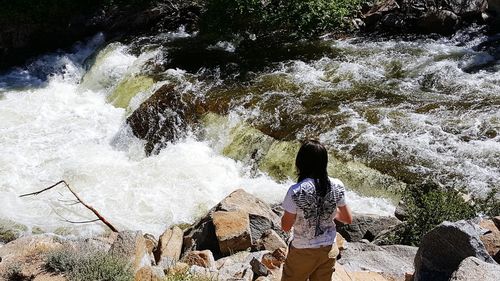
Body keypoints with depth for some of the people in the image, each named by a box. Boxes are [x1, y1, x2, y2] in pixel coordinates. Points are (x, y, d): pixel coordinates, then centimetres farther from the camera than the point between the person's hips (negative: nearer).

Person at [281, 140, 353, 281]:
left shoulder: (296, 191, -26)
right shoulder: (337, 186, -13)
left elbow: (286, 226, -14)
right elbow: (348, 219, 0)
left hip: (303, 252, -4)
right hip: (329, 250, 4)